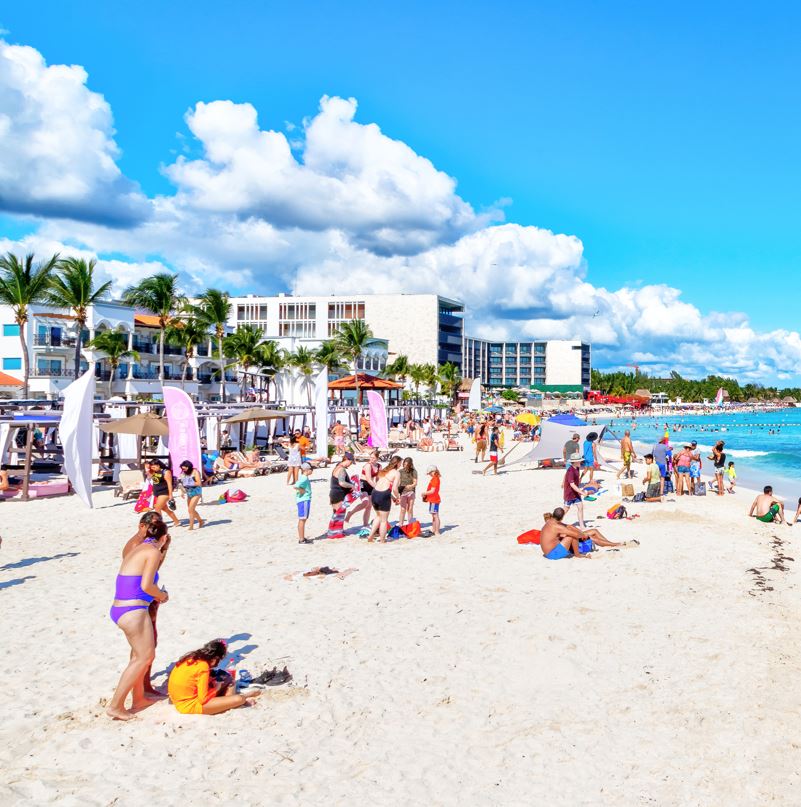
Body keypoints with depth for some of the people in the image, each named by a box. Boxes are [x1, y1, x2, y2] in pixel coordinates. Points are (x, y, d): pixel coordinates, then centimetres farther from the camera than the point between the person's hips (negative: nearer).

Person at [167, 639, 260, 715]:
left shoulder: (190, 658, 3)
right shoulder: (203, 666, -21)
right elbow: (203, 700, -21)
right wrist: (216, 689, -4)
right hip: (189, 706, -9)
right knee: (239, 699, -11)